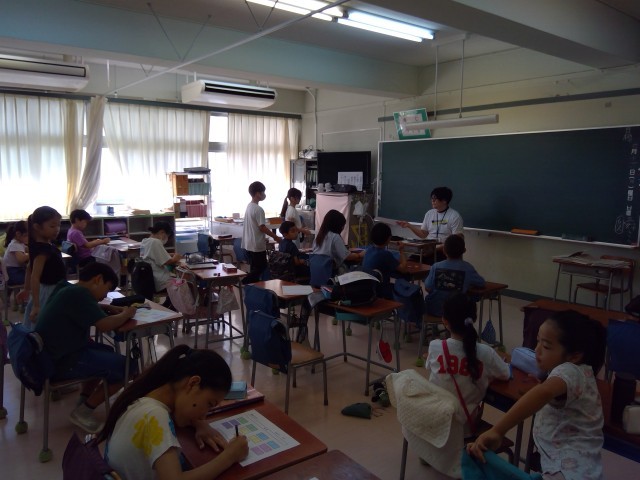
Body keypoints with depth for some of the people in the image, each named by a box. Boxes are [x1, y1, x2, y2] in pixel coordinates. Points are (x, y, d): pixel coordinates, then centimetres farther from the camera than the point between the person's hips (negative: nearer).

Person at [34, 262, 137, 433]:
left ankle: (84, 399, 24)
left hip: (53, 354, 10)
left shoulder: (68, 288, 9)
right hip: (61, 361, -10)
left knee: (107, 352, 26)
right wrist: (126, 314, -7)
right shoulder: (78, 293, -21)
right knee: (126, 366, -8)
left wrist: (110, 308, 12)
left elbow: (89, 308, 29)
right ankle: (83, 411, 4)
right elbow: (105, 325, -26)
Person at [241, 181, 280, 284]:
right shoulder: (258, 209, -19)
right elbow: (262, 228, -19)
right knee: (260, 268, -1)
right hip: (257, 245, -9)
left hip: (249, 244, 9)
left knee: (255, 269, 14)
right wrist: (275, 237, -9)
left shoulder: (249, 206, 10)